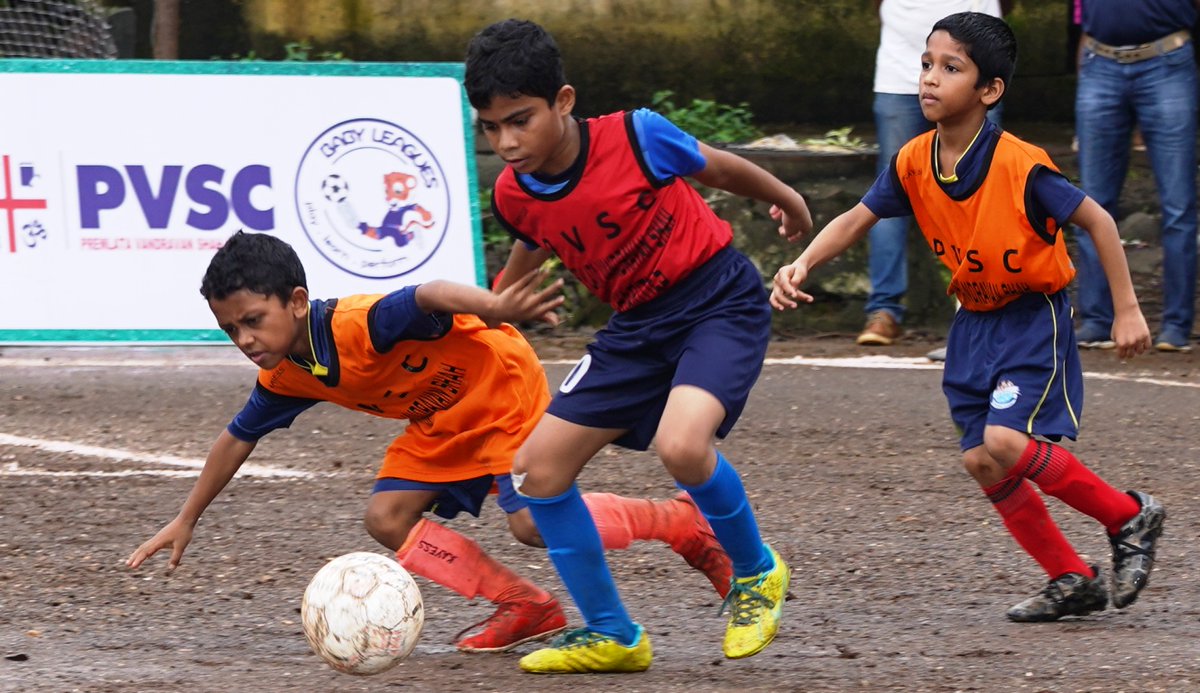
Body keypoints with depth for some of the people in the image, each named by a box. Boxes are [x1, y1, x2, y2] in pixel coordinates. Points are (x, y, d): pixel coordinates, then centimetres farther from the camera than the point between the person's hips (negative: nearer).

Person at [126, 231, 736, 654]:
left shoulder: (358, 325, -32)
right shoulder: (285, 377, -4)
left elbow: (429, 297, -48)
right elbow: (238, 438, 12)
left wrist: (493, 309, -69)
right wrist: (185, 521, 17)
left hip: (500, 380, -9)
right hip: (443, 420, 9)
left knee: (534, 523, -20)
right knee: (388, 518, -5)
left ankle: (682, 522, -2)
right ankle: (522, 606, 0)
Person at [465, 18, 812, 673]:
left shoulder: (635, 137, -23)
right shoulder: (514, 196, -8)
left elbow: (722, 169, -3)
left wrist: (787, 201, 14)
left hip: (720, 303, -6)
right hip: (637, 326, 6)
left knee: (680, 444, -32)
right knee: (537, 467, -1)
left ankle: (756, 572, -2)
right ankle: (610, 636, 13)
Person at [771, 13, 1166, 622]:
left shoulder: (1019, 167, -24)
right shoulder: (914, 164, -8)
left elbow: (1098, 221, -15)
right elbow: (856, 219, 1)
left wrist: (1127, 310, -13)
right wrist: (801, 266, -16)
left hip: (1034, 319, -7)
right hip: (975, 322, 7)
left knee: (1006, 442, -22)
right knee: (981, 462, 1)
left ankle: (1129, 516, -2)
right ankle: (1072, 580, 15)